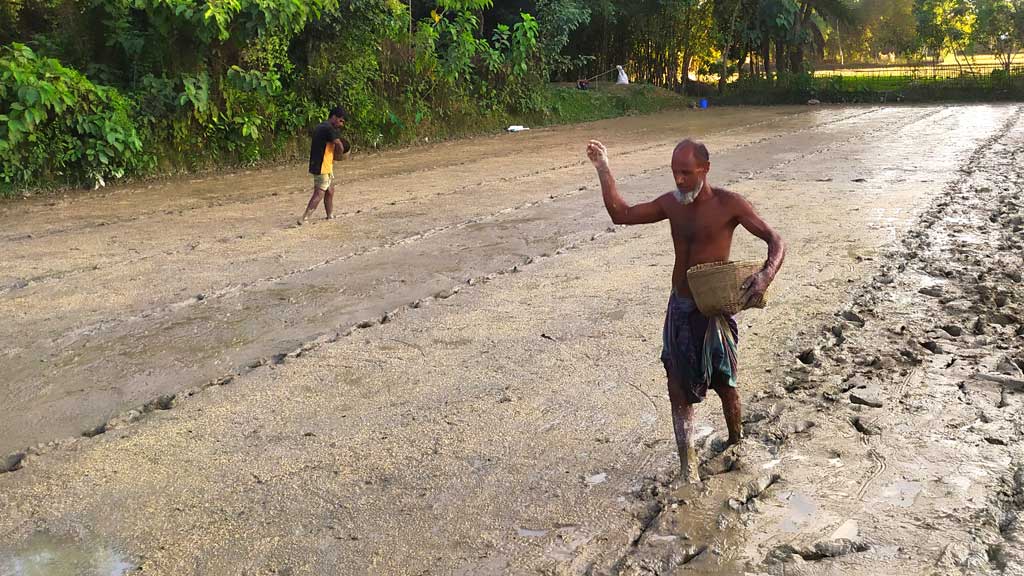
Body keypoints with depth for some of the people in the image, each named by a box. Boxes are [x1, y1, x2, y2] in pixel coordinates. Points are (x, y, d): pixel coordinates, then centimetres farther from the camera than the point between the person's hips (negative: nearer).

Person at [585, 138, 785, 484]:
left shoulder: (728, 204, -12)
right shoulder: (671, 203, 3)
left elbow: (775, 242, -14)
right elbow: (621, 214, 9)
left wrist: (765, 276, -35)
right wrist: (603, 170, 2)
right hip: (679, 309, 5)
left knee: (724, 383, 10)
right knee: (678, 387, 4)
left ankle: (736, 442, 37)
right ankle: (688, 465, 14)